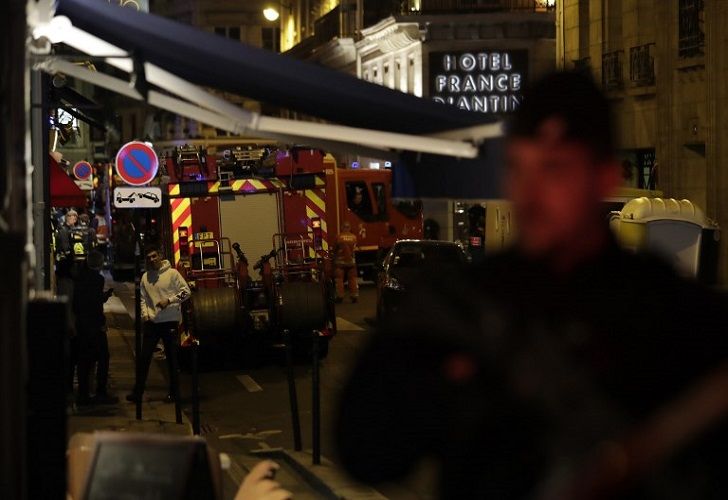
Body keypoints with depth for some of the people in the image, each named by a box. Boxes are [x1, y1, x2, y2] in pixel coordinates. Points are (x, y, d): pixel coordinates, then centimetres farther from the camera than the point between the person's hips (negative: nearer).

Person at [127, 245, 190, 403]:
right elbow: (143, 298, 15)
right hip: (152, 322, 4)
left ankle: (174, 392, 13)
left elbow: (186, 291, -7)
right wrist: (144, 314, 1)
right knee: (144, 357, 3)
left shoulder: (172, 273, -6)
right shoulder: (145, 277, 8)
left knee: (172, 358, 4)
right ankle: (138, 391, 8)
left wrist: (169, 300, -16)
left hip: (170, 321, -4)